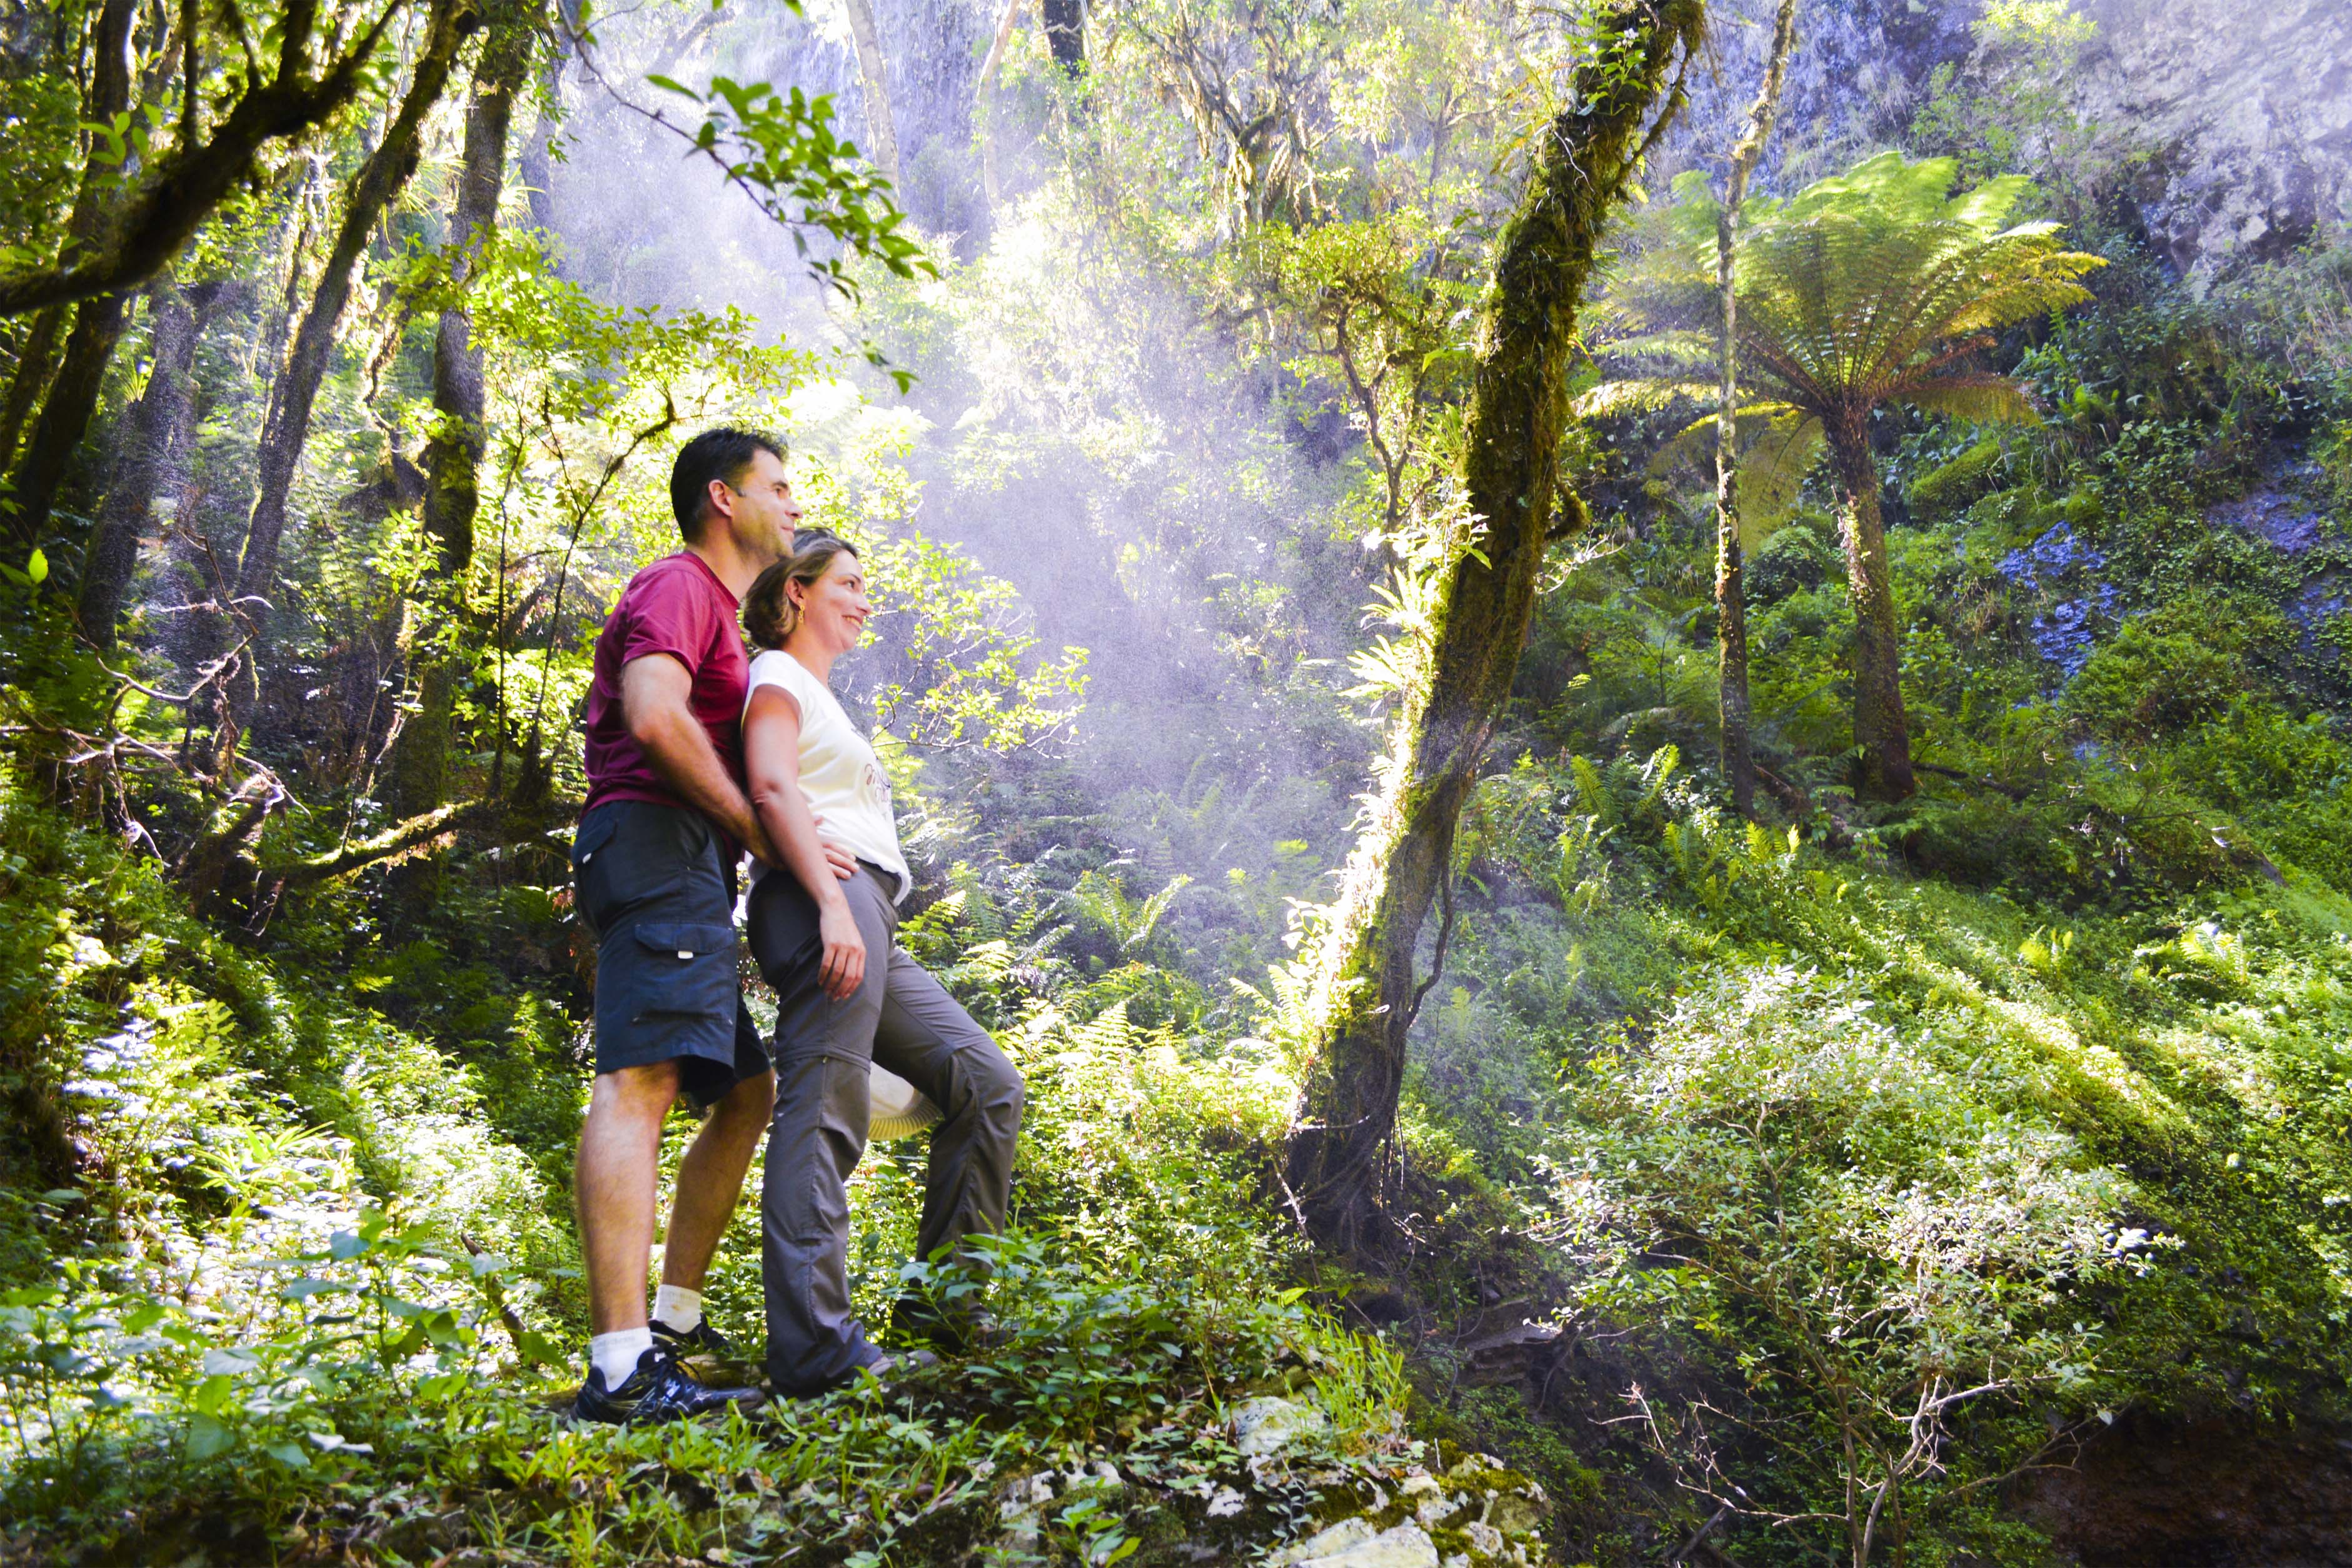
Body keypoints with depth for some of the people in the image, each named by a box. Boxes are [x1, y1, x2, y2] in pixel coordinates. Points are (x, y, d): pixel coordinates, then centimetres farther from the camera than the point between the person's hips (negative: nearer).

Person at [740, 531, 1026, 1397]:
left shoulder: (821, 698, 34)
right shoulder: (777, 676, 4)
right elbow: (772, 786, -13)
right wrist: (832, 905, -24)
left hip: (866, 920, 10)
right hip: (825, 900, -10)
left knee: (985, 1083, 5)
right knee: (823, 1118, -15)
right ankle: (817, 1349, -18)